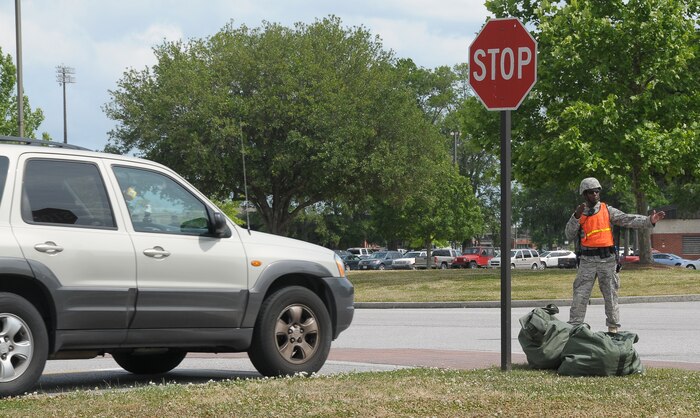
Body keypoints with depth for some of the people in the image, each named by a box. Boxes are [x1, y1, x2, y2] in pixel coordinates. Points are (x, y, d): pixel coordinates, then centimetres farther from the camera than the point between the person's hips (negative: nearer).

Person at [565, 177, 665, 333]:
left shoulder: (607, 210, 6)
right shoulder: (579, 213, 7)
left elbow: (628, 220, -4)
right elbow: (570, 235, -1)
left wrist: (649, 221, -17)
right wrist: (576, 216, -15)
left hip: (607, 259, 0)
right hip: (587, 260, 0)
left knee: (611, 295, 5)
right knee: (580, 295, -1)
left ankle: (613, 328, 13)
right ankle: (574, 327, 3)